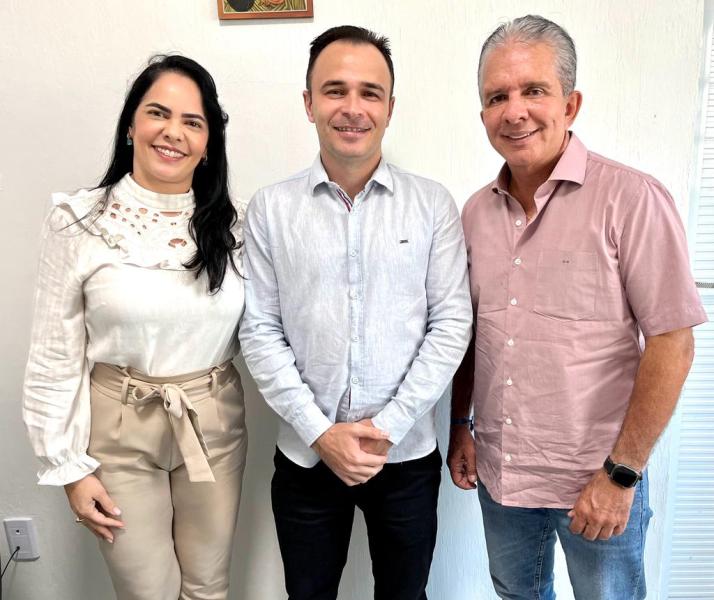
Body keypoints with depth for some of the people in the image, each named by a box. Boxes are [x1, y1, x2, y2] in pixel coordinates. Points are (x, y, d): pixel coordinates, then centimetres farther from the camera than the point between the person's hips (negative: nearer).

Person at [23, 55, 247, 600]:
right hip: (119, 431, -2)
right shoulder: (79, 222, -10)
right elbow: (55, 356, -5)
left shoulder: (233, 224, -4)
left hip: (215, 428, 2)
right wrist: (70, 467, -4)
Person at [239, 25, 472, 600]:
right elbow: (261, 333, -5)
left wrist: (387, 426, -12)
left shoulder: (433, 205, -5)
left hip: (407, 454, 0)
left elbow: (451, 323, -7)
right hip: (306, 456, 1)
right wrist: (320, 433, -11)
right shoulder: (269, 210, -4)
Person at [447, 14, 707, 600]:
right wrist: (460, 427, 9)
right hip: (498, 472, 5)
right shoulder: (477, 212, 2)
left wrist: (622, 473, -15)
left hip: (597, 479, -4)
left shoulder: (631, 199, -14)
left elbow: (672, 343, -15)